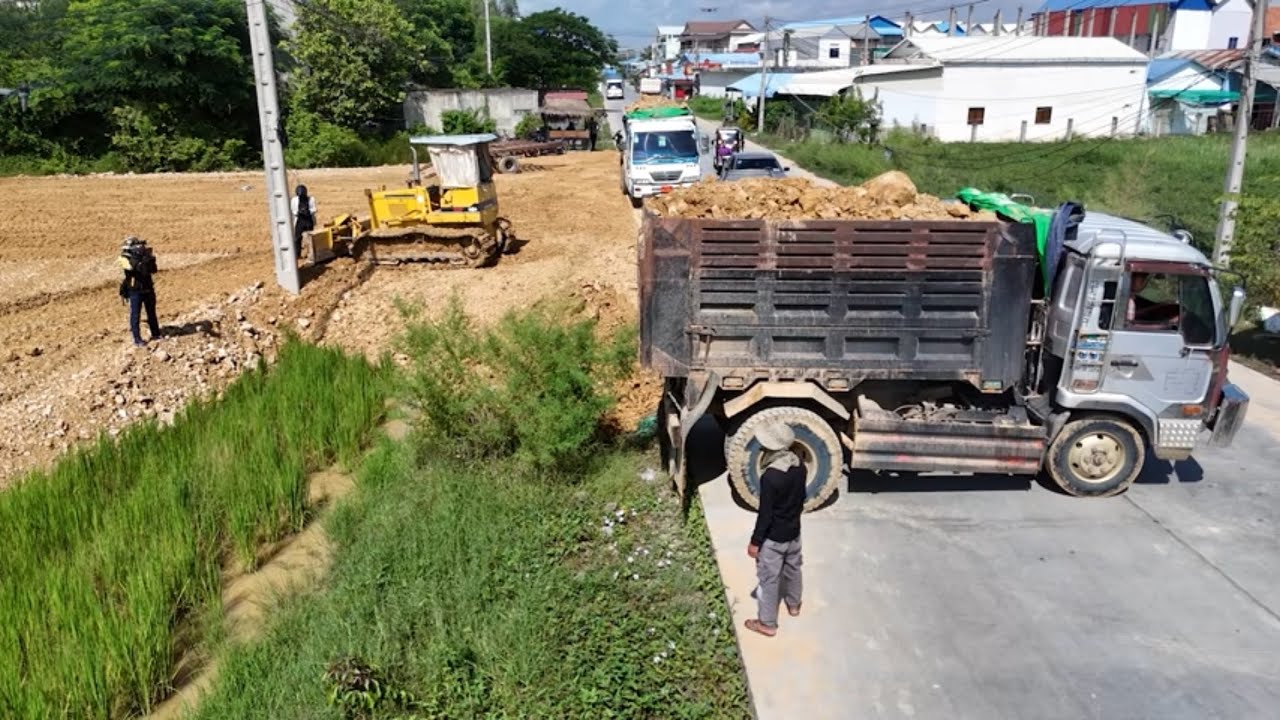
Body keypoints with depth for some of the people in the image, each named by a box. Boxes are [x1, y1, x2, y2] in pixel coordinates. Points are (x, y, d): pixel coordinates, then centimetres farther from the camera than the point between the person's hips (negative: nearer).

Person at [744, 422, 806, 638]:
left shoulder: (770, 476, -32)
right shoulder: (799, 466, -9)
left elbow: (765, 514, -25)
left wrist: (755, 541, -13)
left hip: (773, 537, -7)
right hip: (793, 531, 7)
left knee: (768, 579, 10)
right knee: (792, 568, 28)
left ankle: (767, 624, 24)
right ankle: (793, 604, 50)